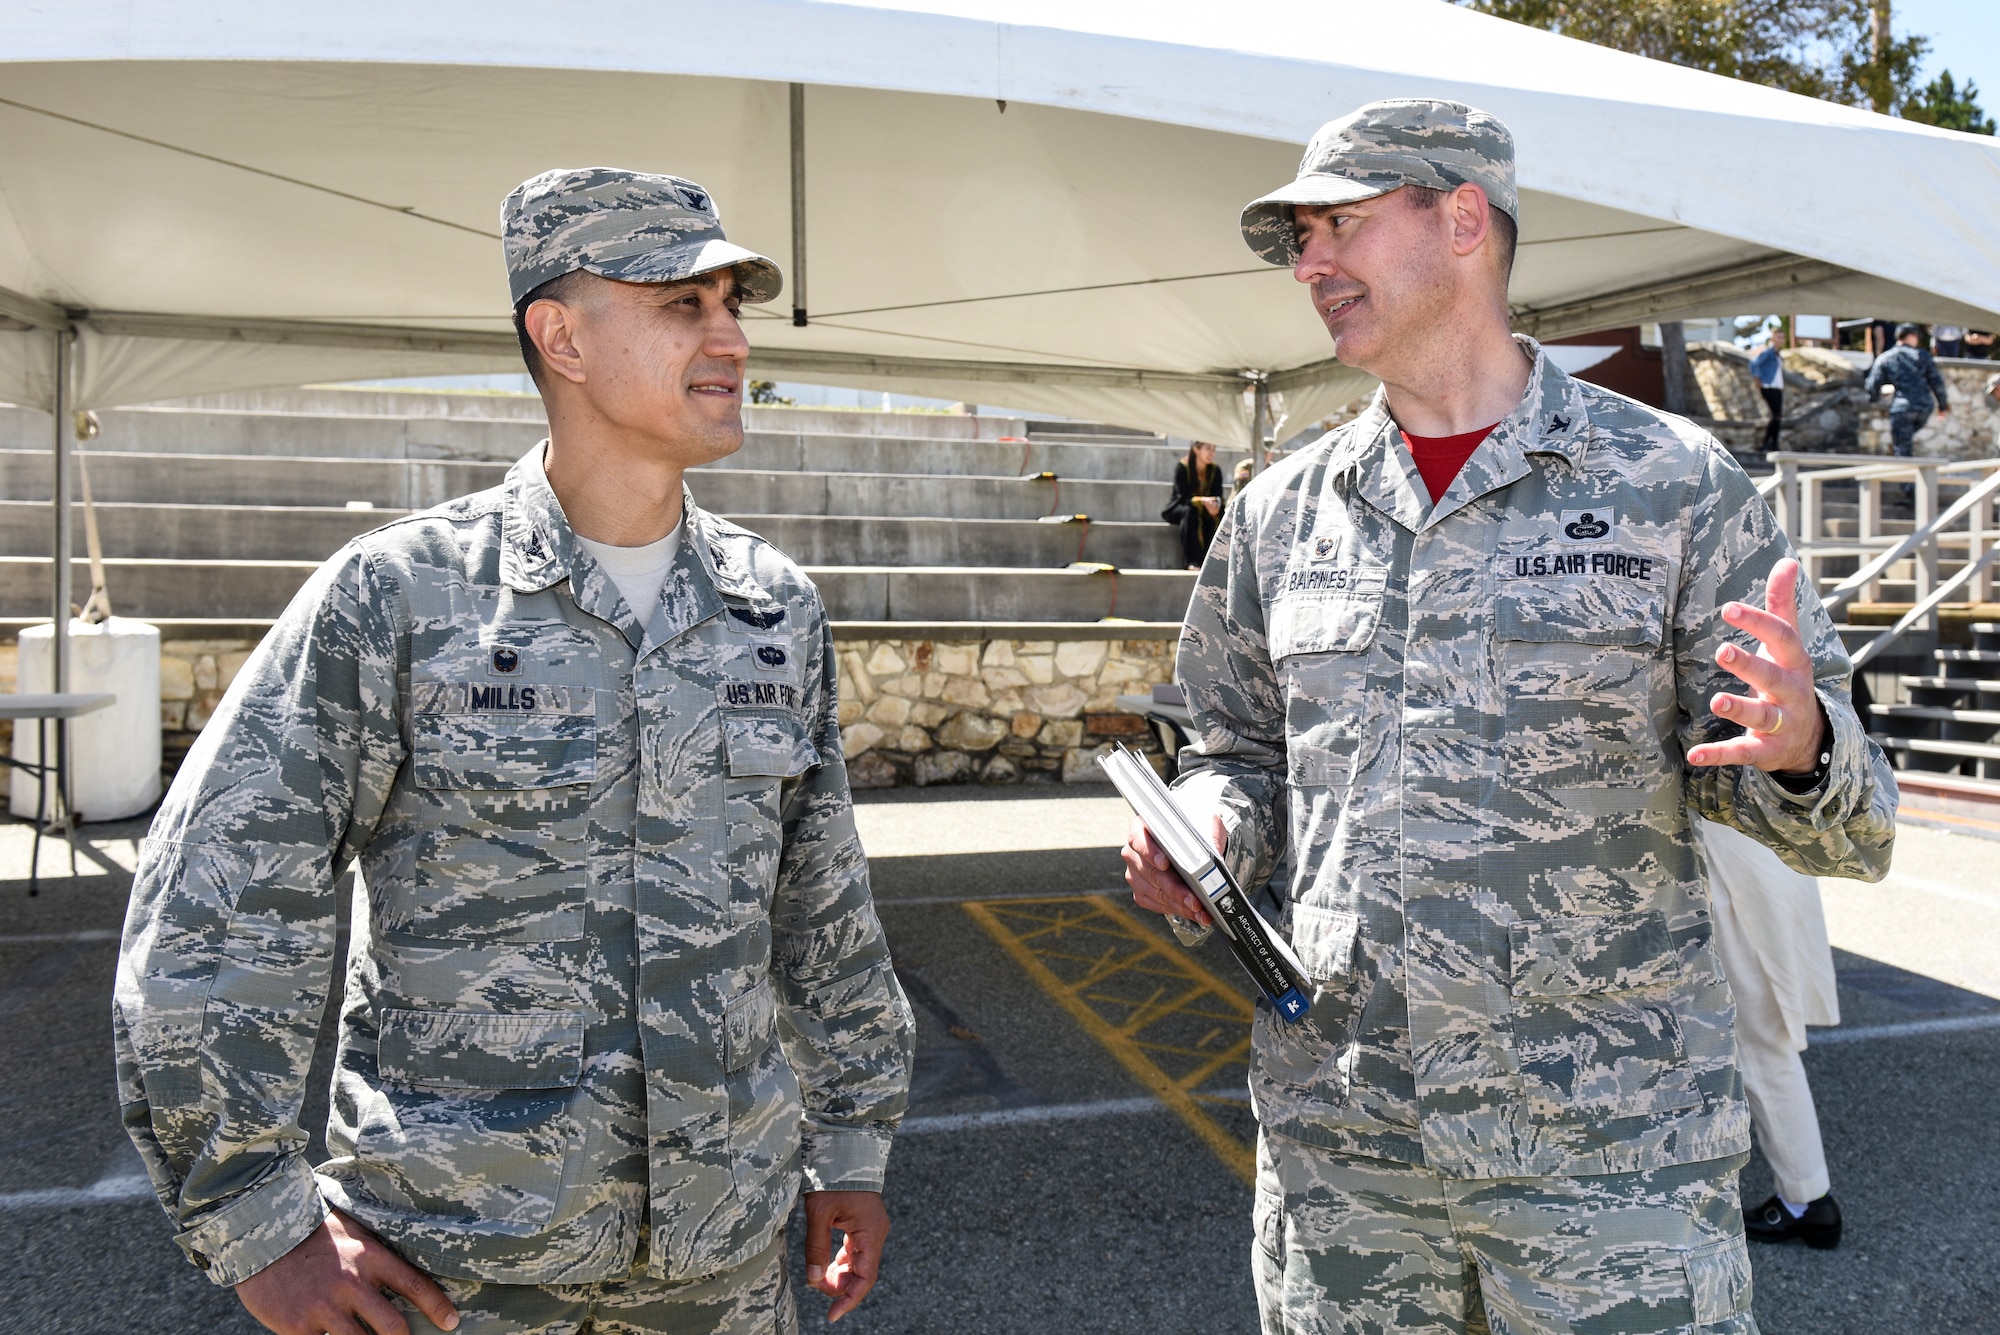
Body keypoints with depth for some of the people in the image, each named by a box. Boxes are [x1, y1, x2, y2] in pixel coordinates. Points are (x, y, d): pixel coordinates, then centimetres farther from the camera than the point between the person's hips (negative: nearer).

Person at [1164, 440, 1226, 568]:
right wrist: (1202, 500, -41)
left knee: (1217, 516, -28)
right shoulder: (1182, 468, -14)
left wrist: (1215, 506, -34)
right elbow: (1183, 497, -22)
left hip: (1204, 510, 3)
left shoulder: (1215, 471, -3)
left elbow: (1218, 496, -9)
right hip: (1178, 509, -3)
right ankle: (1192, 561, -40)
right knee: (1189, 511, -36)